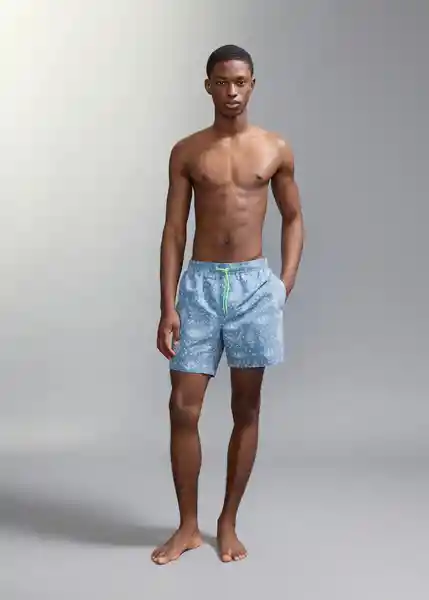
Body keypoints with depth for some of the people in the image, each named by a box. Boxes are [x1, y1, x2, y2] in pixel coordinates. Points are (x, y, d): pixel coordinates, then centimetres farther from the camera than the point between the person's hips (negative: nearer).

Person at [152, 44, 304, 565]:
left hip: (254, 284, 0)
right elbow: (173, 231, 1)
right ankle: (188, 527, 15)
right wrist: (167, 306, -6)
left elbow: (294, 219, 12)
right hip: (200, 283, 0)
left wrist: (286, 283, -1)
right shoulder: (186, 152, 3)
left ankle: (228, 523, 22)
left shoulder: (276, 150, 5)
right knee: (183, 408, -2)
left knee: (246, 408, 6)